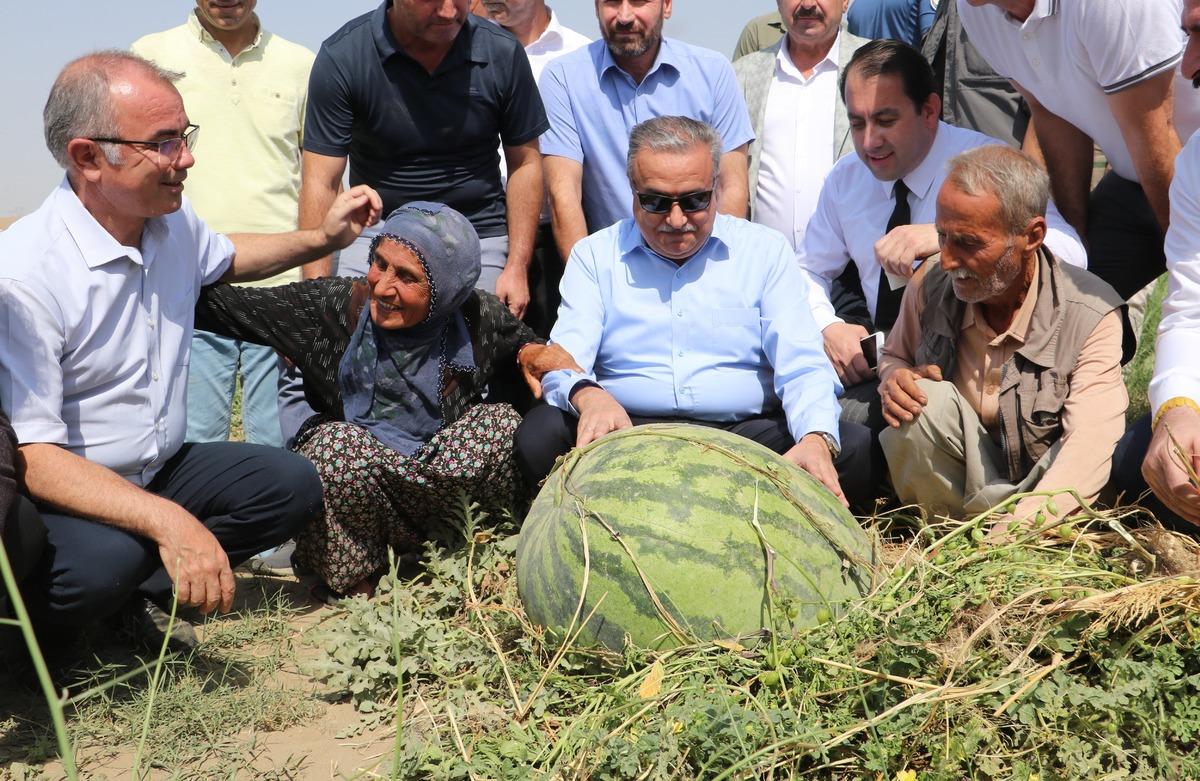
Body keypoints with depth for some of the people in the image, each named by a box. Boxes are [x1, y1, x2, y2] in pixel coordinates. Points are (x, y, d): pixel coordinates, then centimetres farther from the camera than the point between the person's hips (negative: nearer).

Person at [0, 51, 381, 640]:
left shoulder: (173, 222, 0)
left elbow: (221, 258, 27)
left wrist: (323, 239, 14)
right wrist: (166, 521, -40)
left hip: (160, 470, 7)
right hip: (62, 494, -7)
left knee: (292, 483, -9)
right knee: (104, 562, -36)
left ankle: (139, 588, -10)